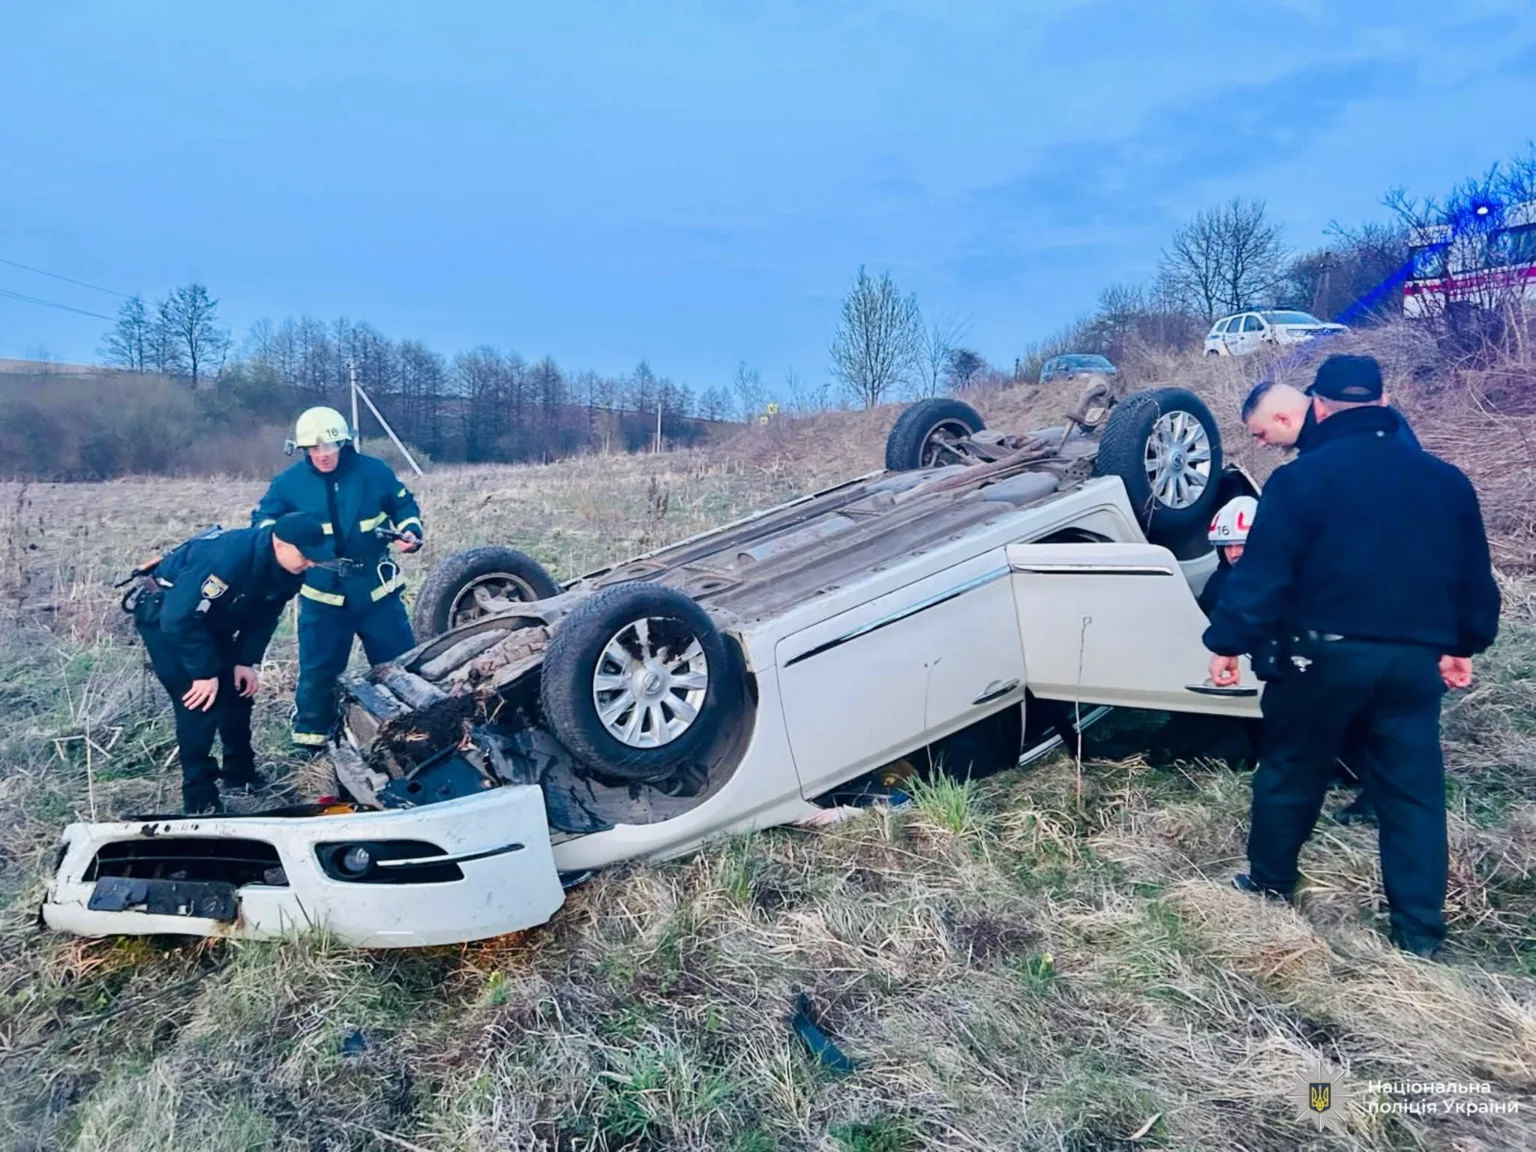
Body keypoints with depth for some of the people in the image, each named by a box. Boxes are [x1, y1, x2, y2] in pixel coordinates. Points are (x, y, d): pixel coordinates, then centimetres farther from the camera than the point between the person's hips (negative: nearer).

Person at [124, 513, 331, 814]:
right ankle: (199, 799, -3)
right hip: (164, 614, -8)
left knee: (237, 688, 7)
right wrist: (204, 672, -31)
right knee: (200, 702, -14)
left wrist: (246, 662, -11)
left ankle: (240, 773, 24)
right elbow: (180, 618, -37)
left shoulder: (288, 571, -14)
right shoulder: (229, 557, -39)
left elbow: (264, 617, 0)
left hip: (211, 618, 8)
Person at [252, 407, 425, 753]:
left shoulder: (374, 472, -4)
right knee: (317, 669, 5)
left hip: (377, 589, 1)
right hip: (322, 594, 0)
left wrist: (411, 532, -13)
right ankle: (309, 736, 22)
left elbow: (405, 505, 7)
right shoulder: (291, 481, -3)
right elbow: (263, 517, 3)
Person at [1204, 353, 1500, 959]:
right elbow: (1474, 577, 15)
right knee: (1413, 789, 11)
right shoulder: (1447, 480, 7)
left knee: (1291, 770, 15)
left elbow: (1262, 573, -13)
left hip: (1327, 654, -4)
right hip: (1414, 658, 4)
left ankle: (1270, 882, 30)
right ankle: (1420, 931, 16)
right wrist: (1464, 644, 27)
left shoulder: (1301, 478, -10)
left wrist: (1227, 642, -5)